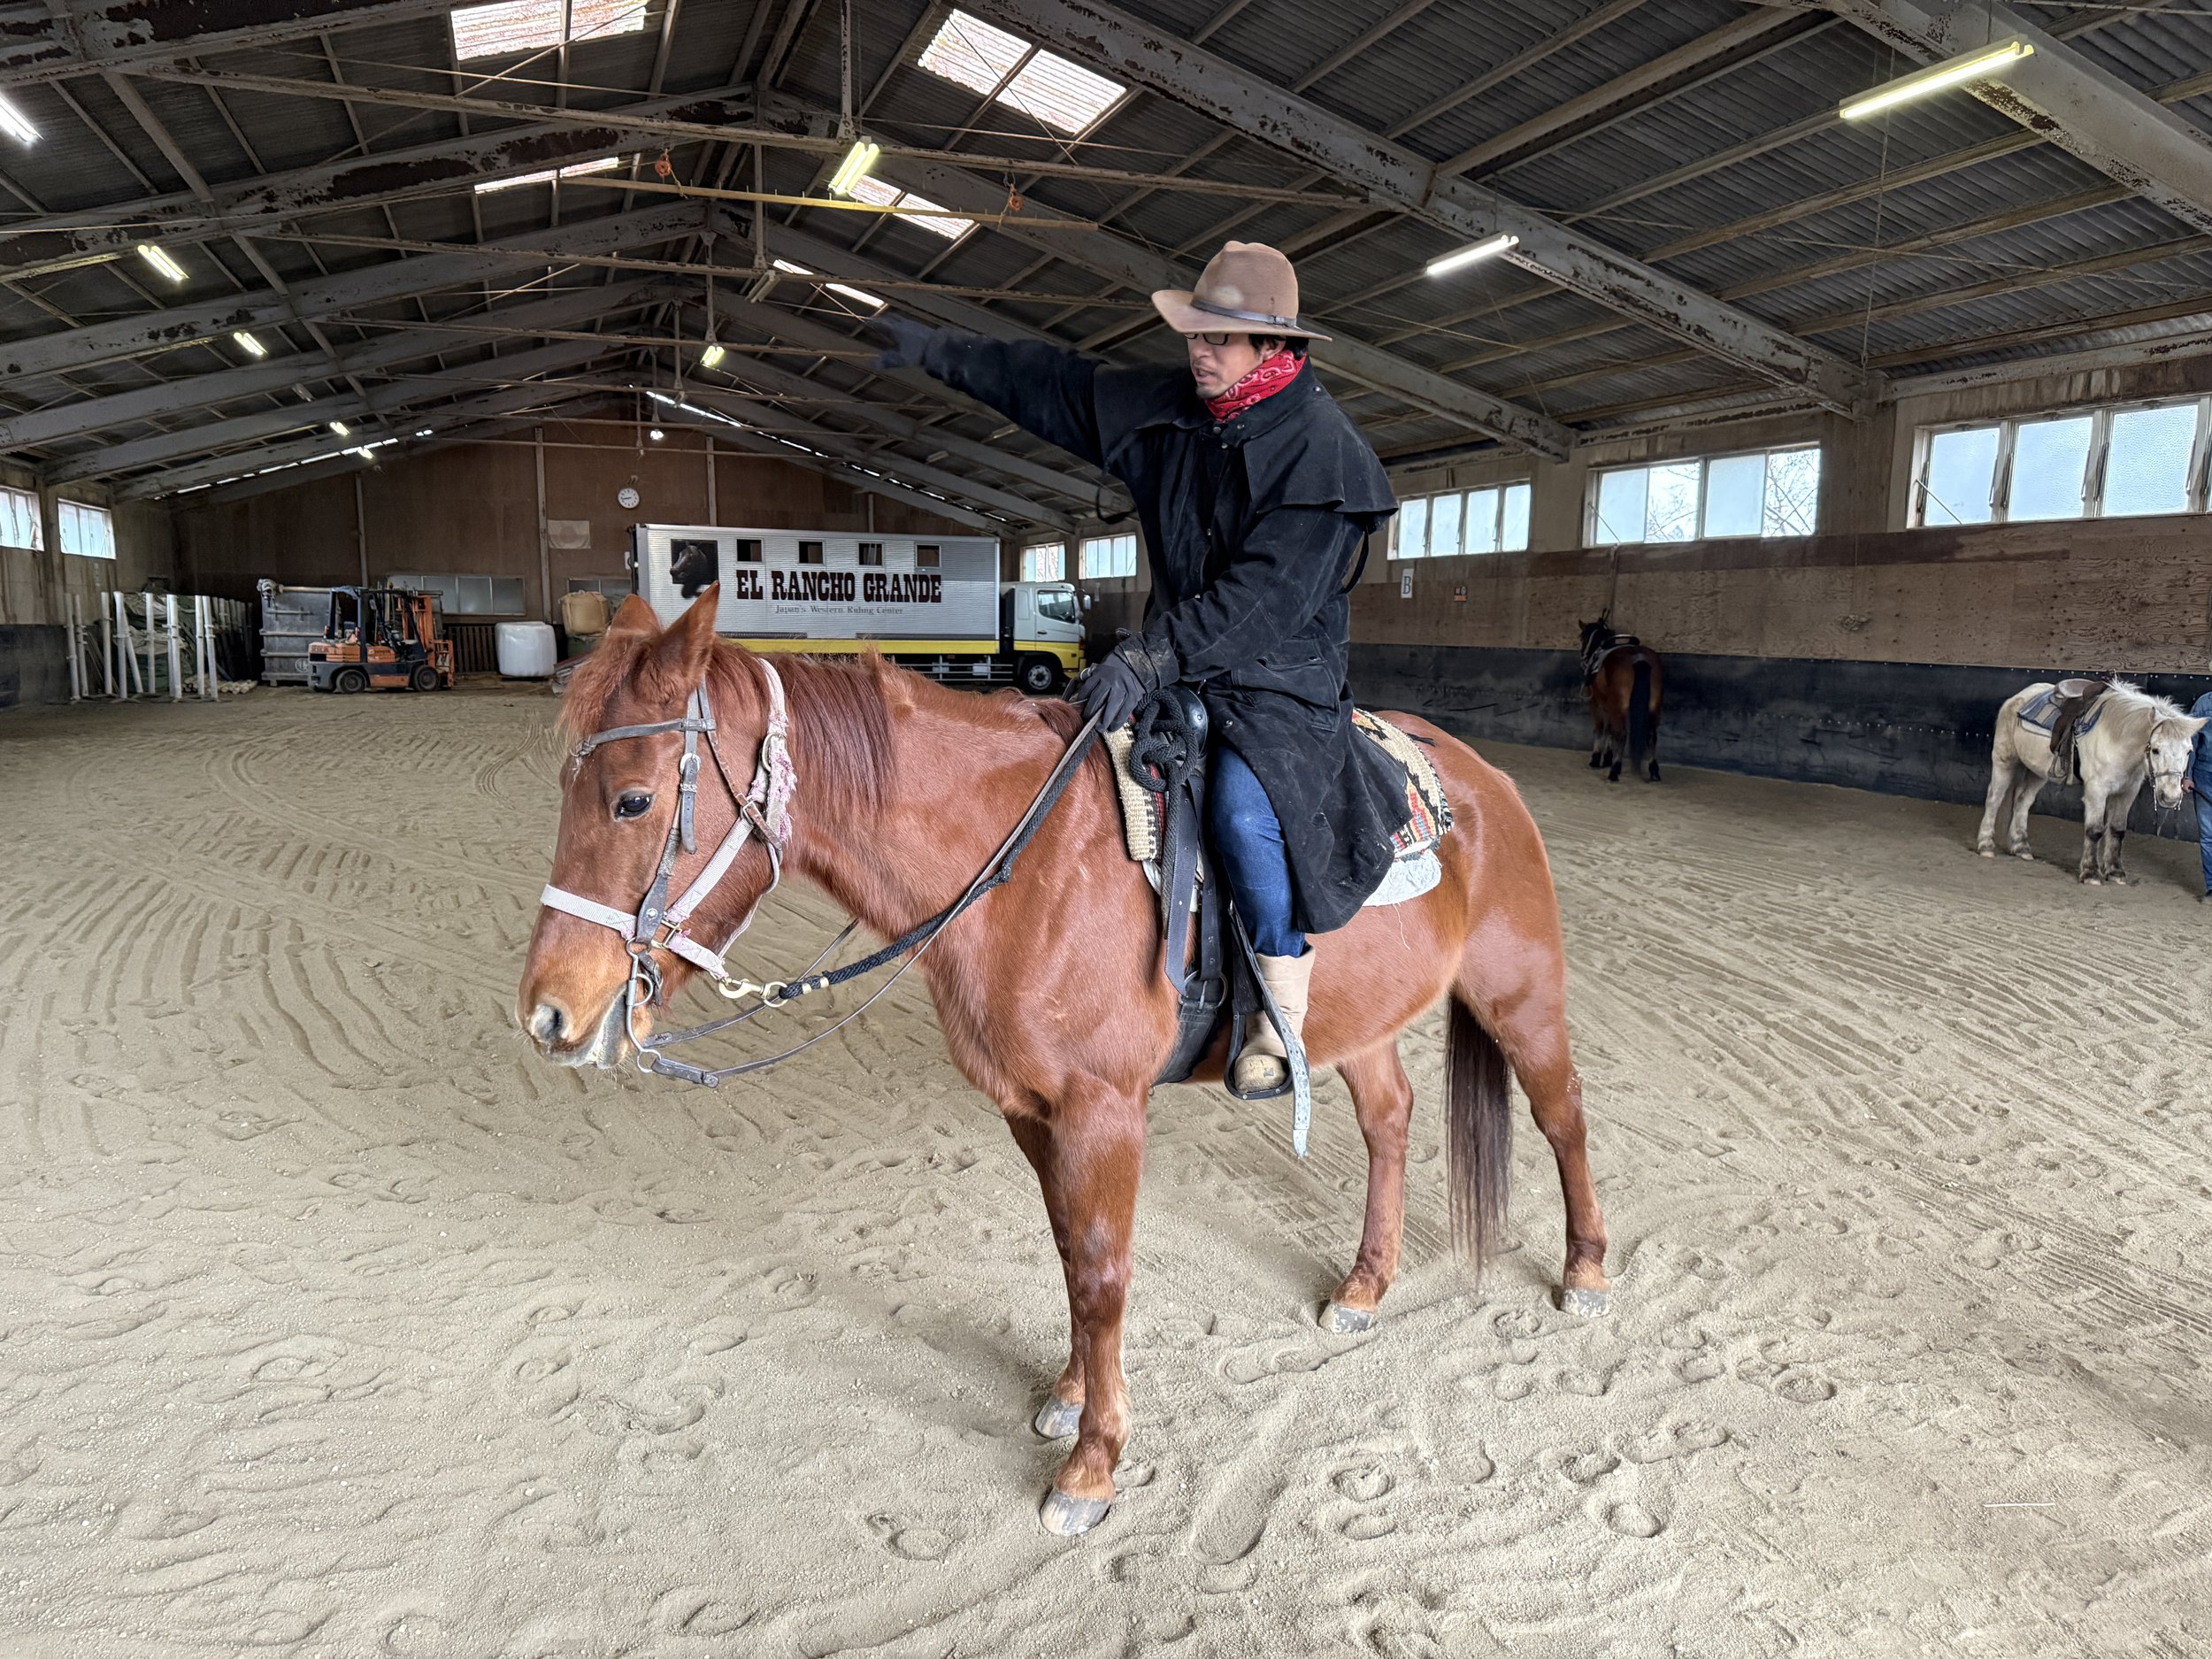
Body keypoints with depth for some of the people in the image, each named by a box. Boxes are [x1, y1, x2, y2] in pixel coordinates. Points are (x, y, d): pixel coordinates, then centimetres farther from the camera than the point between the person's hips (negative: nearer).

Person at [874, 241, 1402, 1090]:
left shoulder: (1322, 450, -15)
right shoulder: (1169, 406, 5)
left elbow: (1267, 596, -24)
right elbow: (1054, 385, 14)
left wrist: (1149, 657, -31)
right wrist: (939, 349, 14)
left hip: (1284, 681, -7)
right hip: (1179, 667, 7)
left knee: (1239, 808, -34)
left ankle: (1284, 1007, -14)